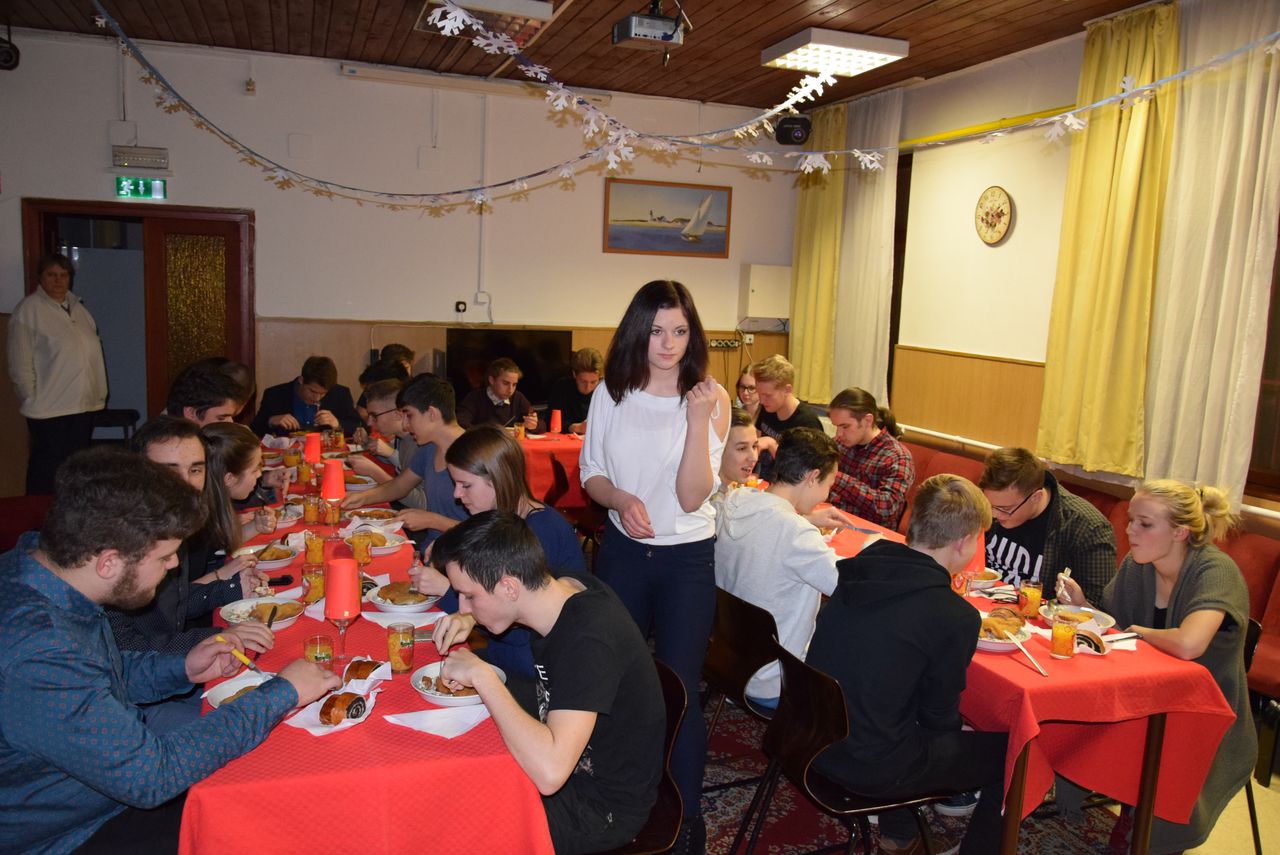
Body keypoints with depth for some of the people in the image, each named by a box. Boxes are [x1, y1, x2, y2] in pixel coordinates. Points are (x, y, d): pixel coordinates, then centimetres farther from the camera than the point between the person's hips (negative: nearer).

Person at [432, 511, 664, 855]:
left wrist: (482, 676, -33)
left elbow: (549, 772, -42)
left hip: (604, 808, -8)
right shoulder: (567, 587, -10)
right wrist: (469, 620, -6)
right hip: (573, 760, 8)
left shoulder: (588, 641, -34)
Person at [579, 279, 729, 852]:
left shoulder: (710, 398, -10)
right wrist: (620, 498, -16)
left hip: (686, 559, -3)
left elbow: (691, 497, -16)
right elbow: (591, 473, 6)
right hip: (622, 551, 3)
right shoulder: (613, 394, -2)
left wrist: (699, 419, -27)